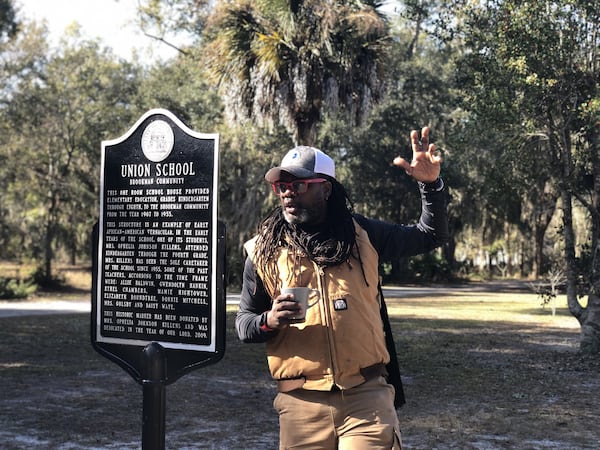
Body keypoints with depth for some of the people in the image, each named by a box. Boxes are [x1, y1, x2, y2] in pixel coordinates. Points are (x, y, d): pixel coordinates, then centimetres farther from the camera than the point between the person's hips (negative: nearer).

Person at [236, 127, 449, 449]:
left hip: (367, 395, 0)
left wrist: (430, 184, -1)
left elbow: (431, 236, 16)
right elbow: (243, 324, 11)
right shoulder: (264, 251, 5)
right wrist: (268, 320, -12)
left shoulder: (361, 235, 6)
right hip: (302, 402, 0)